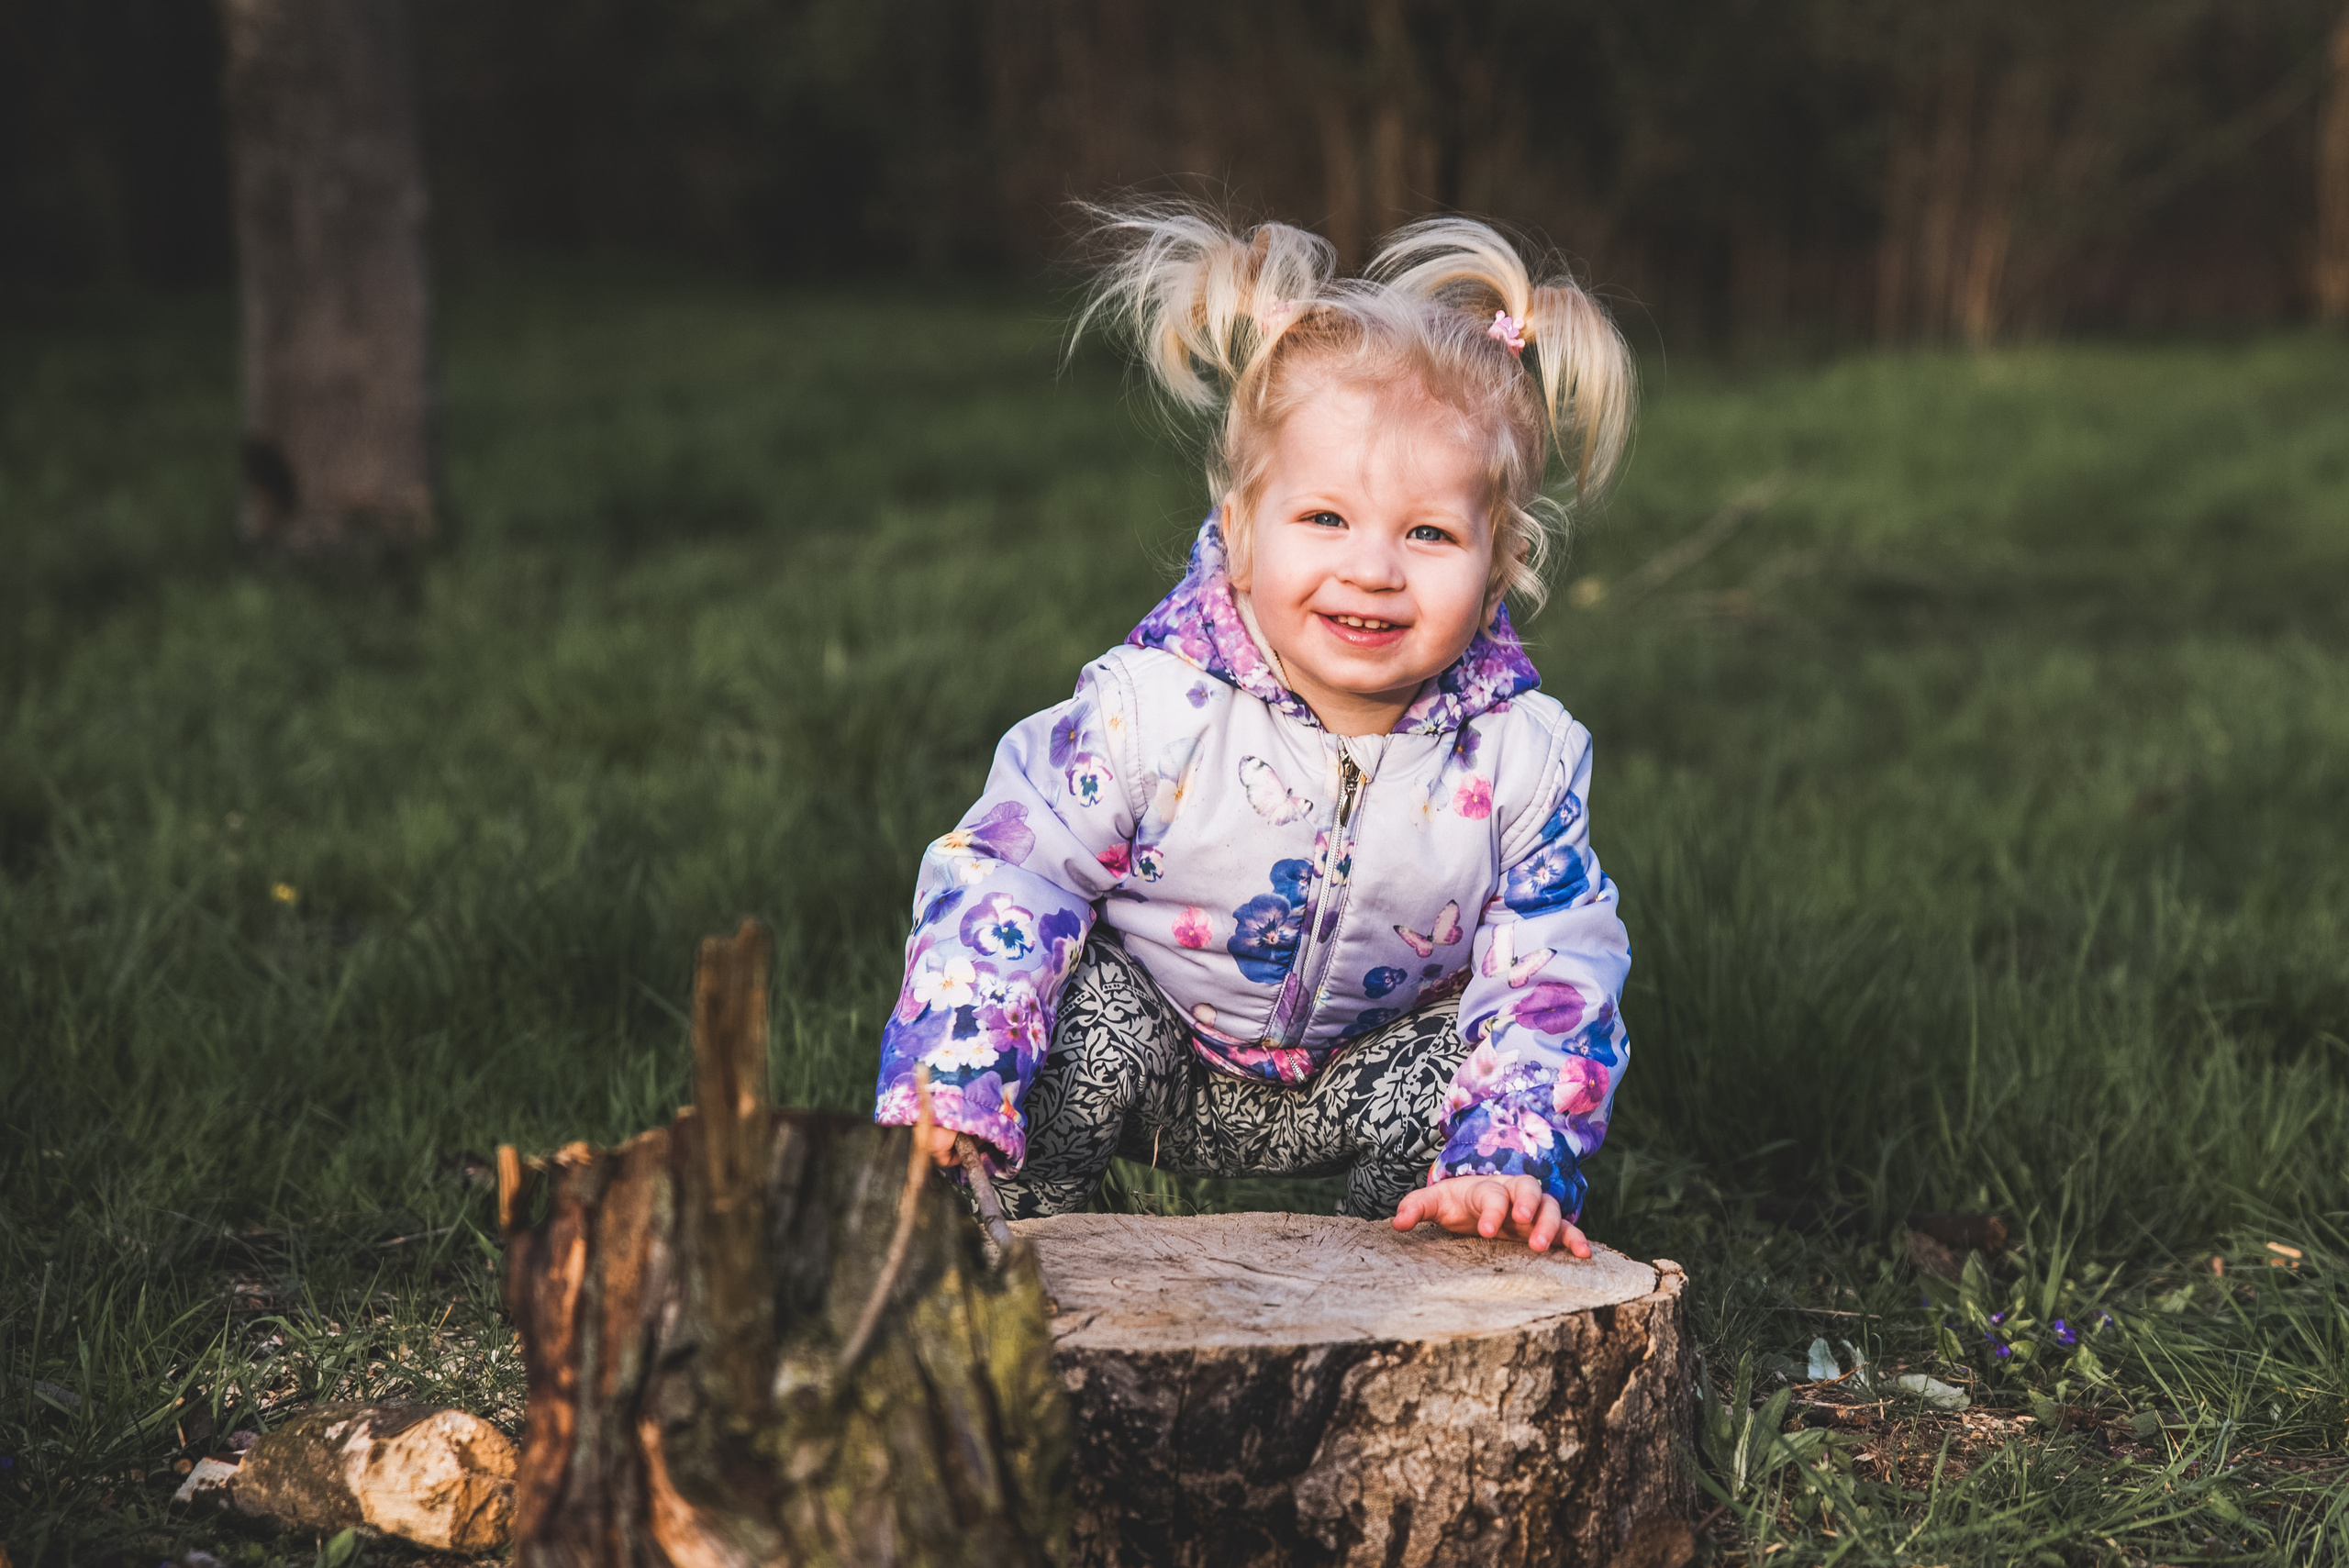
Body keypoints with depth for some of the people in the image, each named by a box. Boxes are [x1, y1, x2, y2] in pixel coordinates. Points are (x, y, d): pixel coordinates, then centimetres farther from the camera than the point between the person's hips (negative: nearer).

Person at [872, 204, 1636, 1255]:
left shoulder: (1522, 755, -20)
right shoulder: (1151, 707, -26)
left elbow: (1553, 970, -15)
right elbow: (1003, 875, -22)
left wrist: (1513, 1161, -30)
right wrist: (948, 1092, -35)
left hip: (1364, 1075, 2)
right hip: (1155, 1053, -2)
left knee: (1454, 1096, -25)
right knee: (1082, 1023, -30)